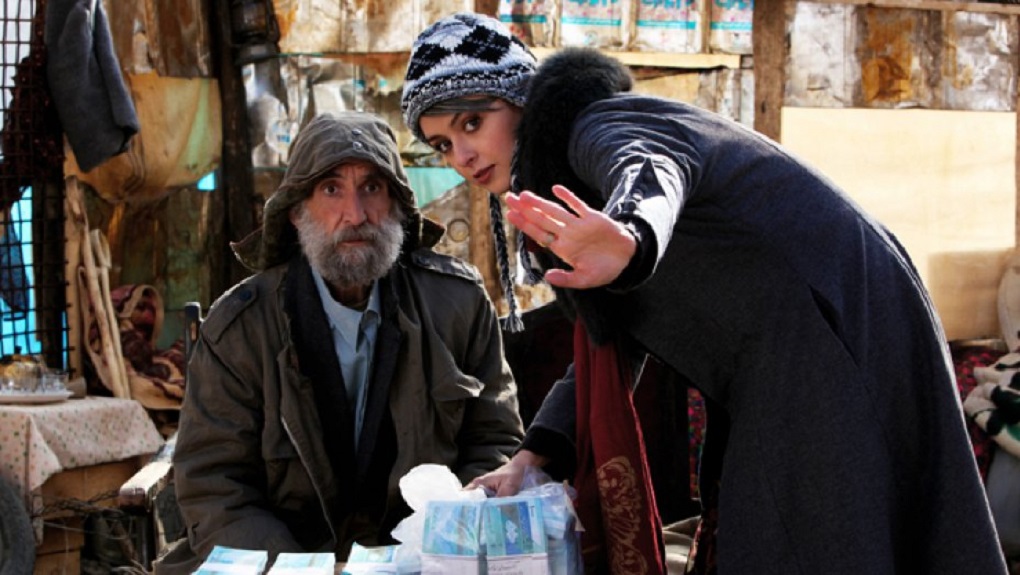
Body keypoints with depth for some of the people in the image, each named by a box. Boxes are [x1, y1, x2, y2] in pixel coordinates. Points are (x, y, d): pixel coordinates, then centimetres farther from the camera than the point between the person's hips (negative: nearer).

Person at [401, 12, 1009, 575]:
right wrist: (534, 454, 9)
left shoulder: (600, 126, -10)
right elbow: (614, 345, 19)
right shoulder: (557, 164, 19)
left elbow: (650, 171, -37)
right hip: (780, 378, 10)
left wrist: (629, 242, -60)